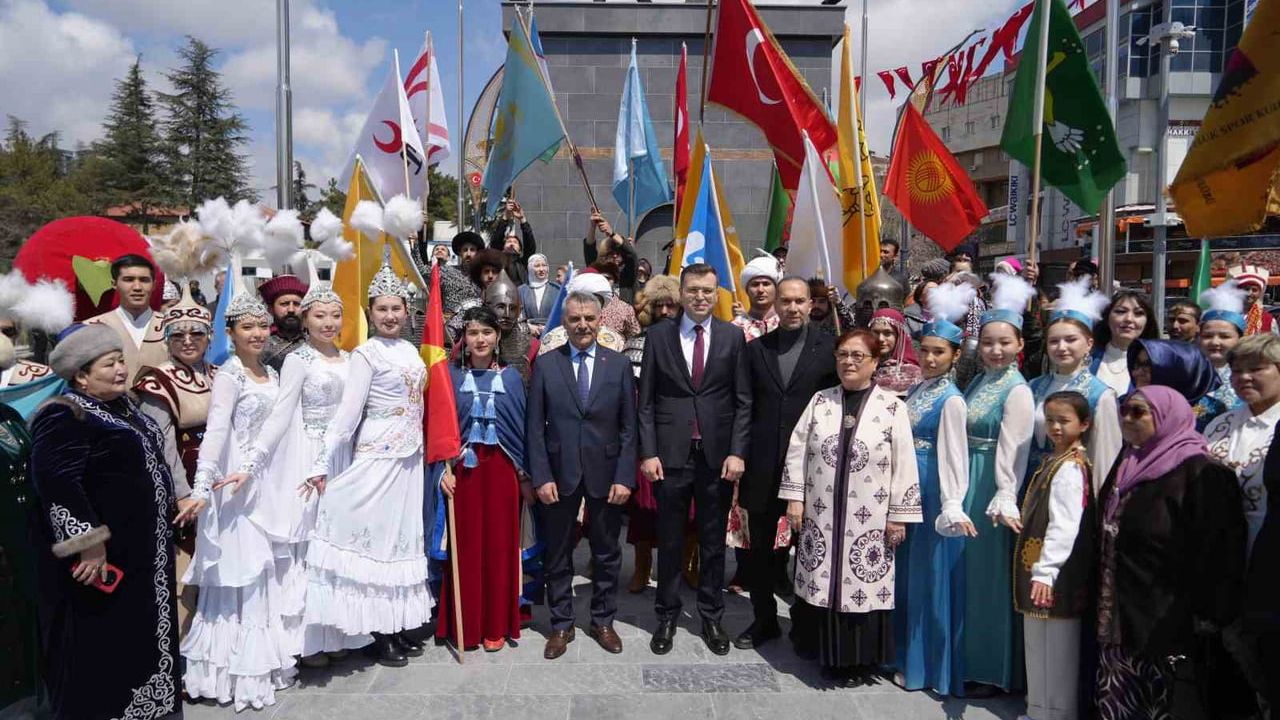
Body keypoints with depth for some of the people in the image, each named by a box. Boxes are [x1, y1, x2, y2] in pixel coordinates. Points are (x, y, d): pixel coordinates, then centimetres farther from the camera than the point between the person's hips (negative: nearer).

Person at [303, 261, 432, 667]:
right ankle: (379, 635, 10)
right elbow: (347, 412, -14)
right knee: (375, 537, 0)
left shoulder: (411, 351, 10)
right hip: (377, 456, -7)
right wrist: (322, 465, -19)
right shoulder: (365, 354, -9)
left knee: (403, 538, 12)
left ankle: (399, 627, 22)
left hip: (410, 457, 7)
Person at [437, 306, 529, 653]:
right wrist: (444, 469, -8)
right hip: (463, 469, 0)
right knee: (465, 546, 2)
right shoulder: (451, 375, 4)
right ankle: (466, 625, 16)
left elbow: (521, 427, 5)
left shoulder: (511, 376, 5)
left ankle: (497, 625, 16)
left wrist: (526, 475, 3)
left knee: (500, 545, 4)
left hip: (501, 469, 1)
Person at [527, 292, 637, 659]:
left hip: (606, 474, 1)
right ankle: (561, 625, 26)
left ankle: (603, 621, 29)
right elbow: (535, 427, -1)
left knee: (607, 553, 12)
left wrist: (625, 477, -6)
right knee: (557, 555, 10)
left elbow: (628, 427, 0)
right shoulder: (545, 365, 0)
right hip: (559, 473, 0)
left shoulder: (619, 365, 1)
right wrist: (541, 476, -8)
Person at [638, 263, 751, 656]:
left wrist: (737, 452, -6)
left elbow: (743, 401, 2)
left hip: (718, 456, 1)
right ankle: (667, 616, 25)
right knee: (669, 542, 10)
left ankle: (711, 617, 26)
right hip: (671, 454, 0)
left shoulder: (732, 336, 3)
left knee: (713, 543, 11)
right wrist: (648, 452, -5)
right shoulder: (659, 335, 2)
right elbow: (646, 400, 2)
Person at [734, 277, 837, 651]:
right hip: (764, 466, 3)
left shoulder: (829, 348, -1)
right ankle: (764, 619, 29)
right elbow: (745, 406, 6)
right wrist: (741, 453, 1)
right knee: (761, 549, 12)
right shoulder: (756, 348, 7)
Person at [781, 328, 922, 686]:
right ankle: (828, 653, 26)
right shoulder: (820, 401, 4)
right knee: (822, 583, 9)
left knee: (862, 586, 3)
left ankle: (860, 661, 20)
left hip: (868, 521, -2)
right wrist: (794, 499, 0)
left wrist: (899, 516, -6)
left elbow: (904, 465, -4)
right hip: (820, 515, 3)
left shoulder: (893, 408, -4)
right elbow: (797, 451, 5)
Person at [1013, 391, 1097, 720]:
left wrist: (1045, 571, -23)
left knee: (1056, 651, 1)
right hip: (1040, 566, 10)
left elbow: (1064, 526, -22)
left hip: (1056, 575, -10)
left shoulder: (1069, 468, -16)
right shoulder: (1054, 462, 13)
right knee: (1037, 646, 18)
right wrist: (1038, 569, 18)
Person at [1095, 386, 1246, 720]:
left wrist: (1209, 617, -17)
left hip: (1166, 627, -7)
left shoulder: (1200, 473, -12)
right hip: (1118, 621, 8)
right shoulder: (1125, 467, 13)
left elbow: (1218, 552, -16)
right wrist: (1102, 602, 21)